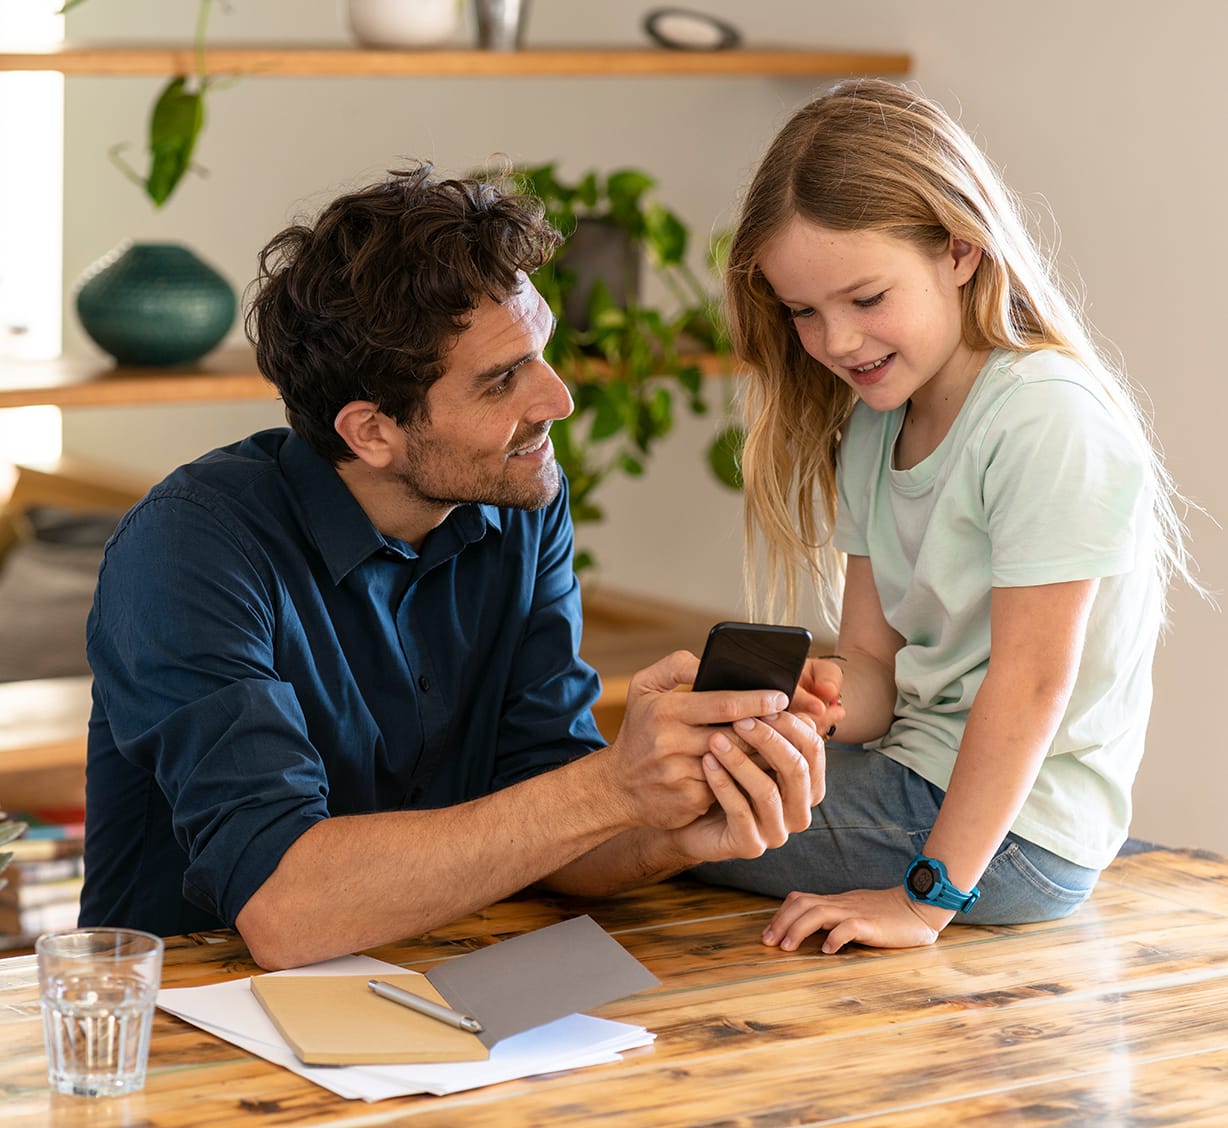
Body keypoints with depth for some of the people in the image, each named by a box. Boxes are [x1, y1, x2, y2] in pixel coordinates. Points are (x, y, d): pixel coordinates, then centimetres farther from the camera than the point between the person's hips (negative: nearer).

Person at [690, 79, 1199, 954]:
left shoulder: (1047, 419, -20)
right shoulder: (870, 427, 9)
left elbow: (1031, 683, -22)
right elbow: (874, 658, 6)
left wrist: (928, 897, -22)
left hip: (1011, 833, -9)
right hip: (917, 776, 9)